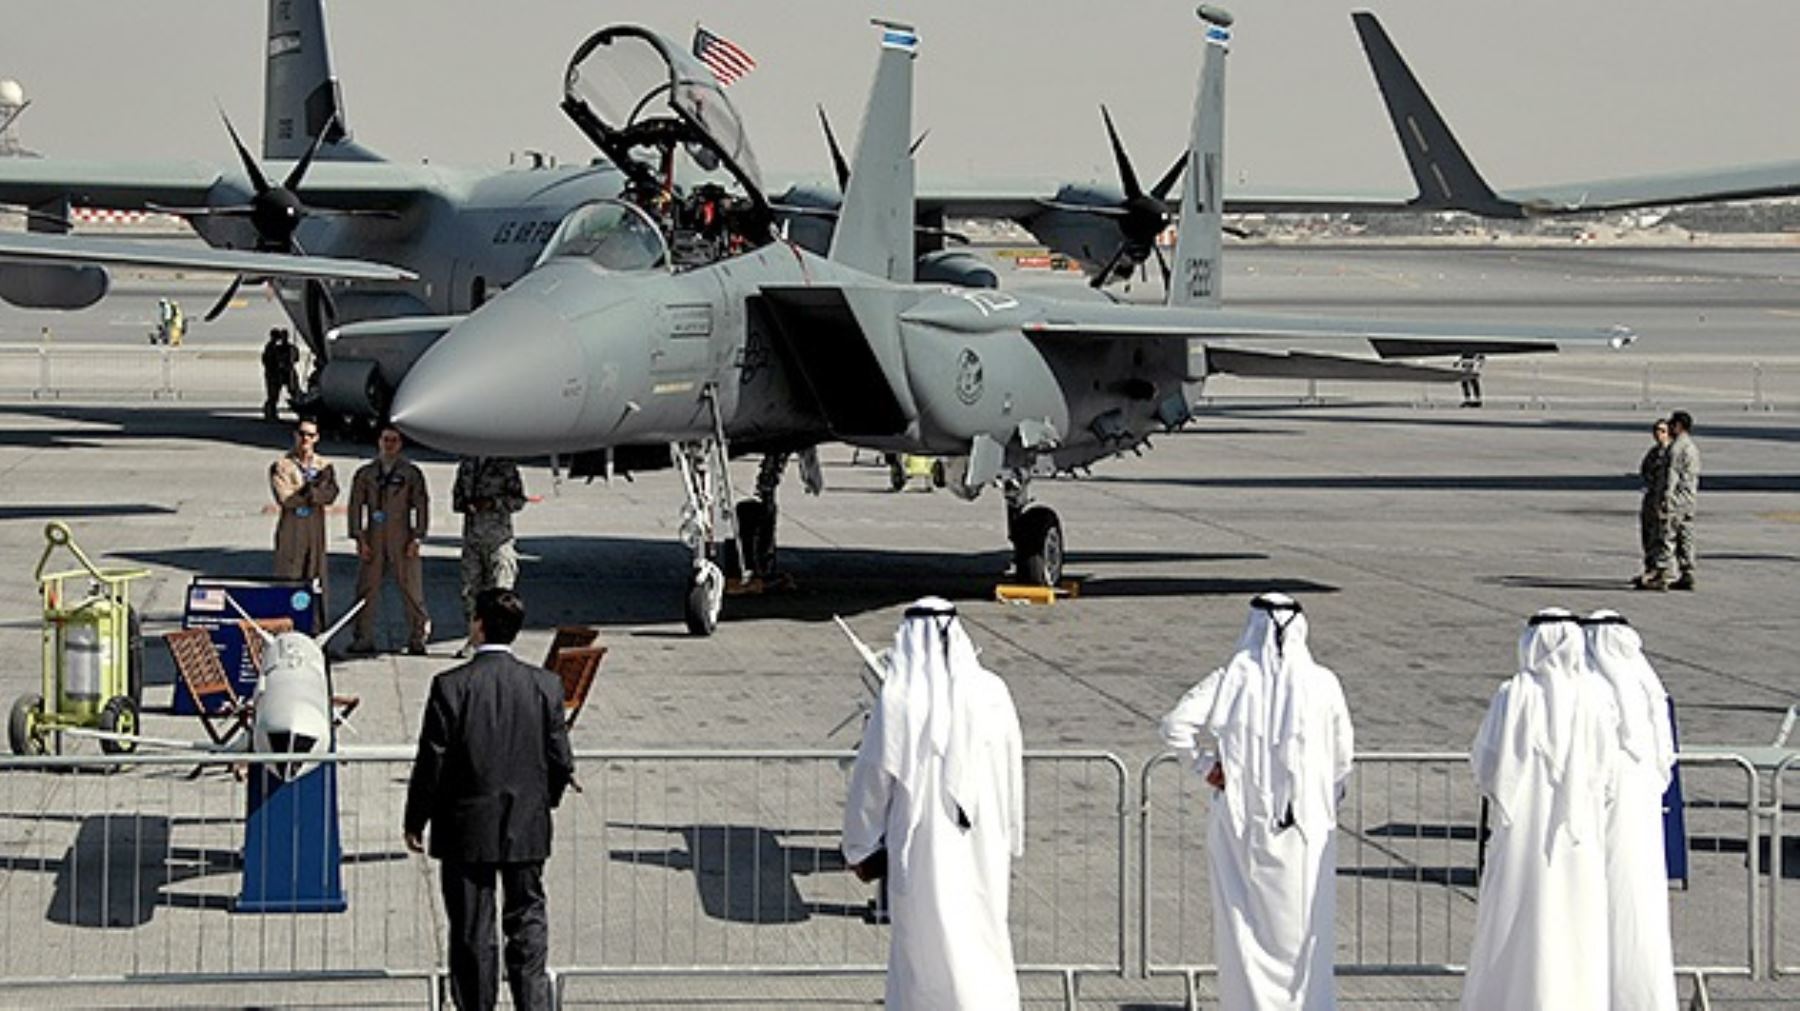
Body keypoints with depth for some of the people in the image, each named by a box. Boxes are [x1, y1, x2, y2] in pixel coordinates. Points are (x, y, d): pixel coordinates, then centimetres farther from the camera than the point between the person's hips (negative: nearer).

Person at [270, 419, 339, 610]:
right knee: (288, 579, -6)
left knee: (316, 582, 4)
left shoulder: (324, 466, 11)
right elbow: (285, 498, -12)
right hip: (291, 529, -3)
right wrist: (315, 488, -7)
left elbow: (331, 495, -5)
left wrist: (302, 493, -17)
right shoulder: (281, 465, 1)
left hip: (315, 530, 3)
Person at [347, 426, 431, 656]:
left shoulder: (412, 473, 8)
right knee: (366, 589, -1)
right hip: (373, 539, 2)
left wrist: (416, 539, -4)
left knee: (411, 589, -5)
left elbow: (421, 507, 5)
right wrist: (359, 539, -1)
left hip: (402, 539, -2)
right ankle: (364, 639, 6)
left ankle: (417, 639, 2)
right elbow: (356, 506, 8)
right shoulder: (365, 473, 11)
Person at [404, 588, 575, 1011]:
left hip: (467, 827, -2)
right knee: (527, 920, 12)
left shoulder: (451, 686, -13)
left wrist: (415, 821, 2)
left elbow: (431, 762, -10)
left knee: (472, 930, 6)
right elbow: (560, 760, 0)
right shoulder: (545, 685, -4)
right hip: (527, 828, 2)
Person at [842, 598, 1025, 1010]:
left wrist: (861, 848, 9)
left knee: (925, 948, 7)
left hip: (922, 849, -3)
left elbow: (873, 776, -4)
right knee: (985, 943, 13)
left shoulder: (898, 700, -12)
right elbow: (1012, 776, 4)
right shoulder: (992, 693, -4)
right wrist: (1009, 847, 16)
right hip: (983, 848, 3)